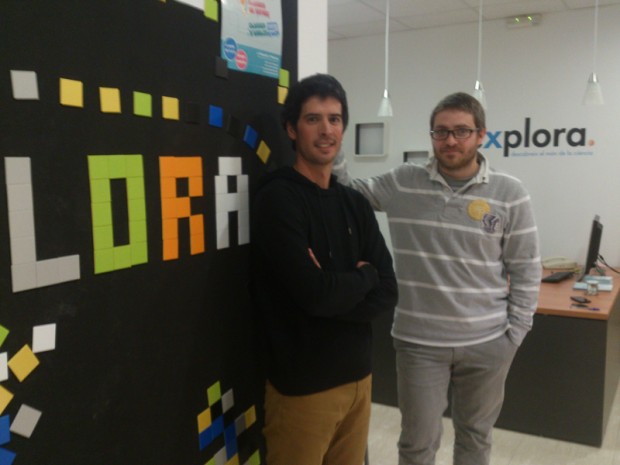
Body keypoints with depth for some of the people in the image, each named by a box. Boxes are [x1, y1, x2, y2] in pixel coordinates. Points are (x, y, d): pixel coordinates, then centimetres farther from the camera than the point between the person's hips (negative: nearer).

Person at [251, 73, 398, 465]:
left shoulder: (356, 204, 7)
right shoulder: (278, 199, -13)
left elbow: (387, 293, 0)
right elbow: (314, 293, -24)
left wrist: (336, 290, -17)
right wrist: (364, 276, -6)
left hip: (357, 377, 6)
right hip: (302, 386, -6)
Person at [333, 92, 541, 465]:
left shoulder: (510, 193, -5)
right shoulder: (402, 184, -3)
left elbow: (526, 270, 0)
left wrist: (515, 333, -2)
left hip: (487, 343, 1)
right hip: (419, 341, 0)